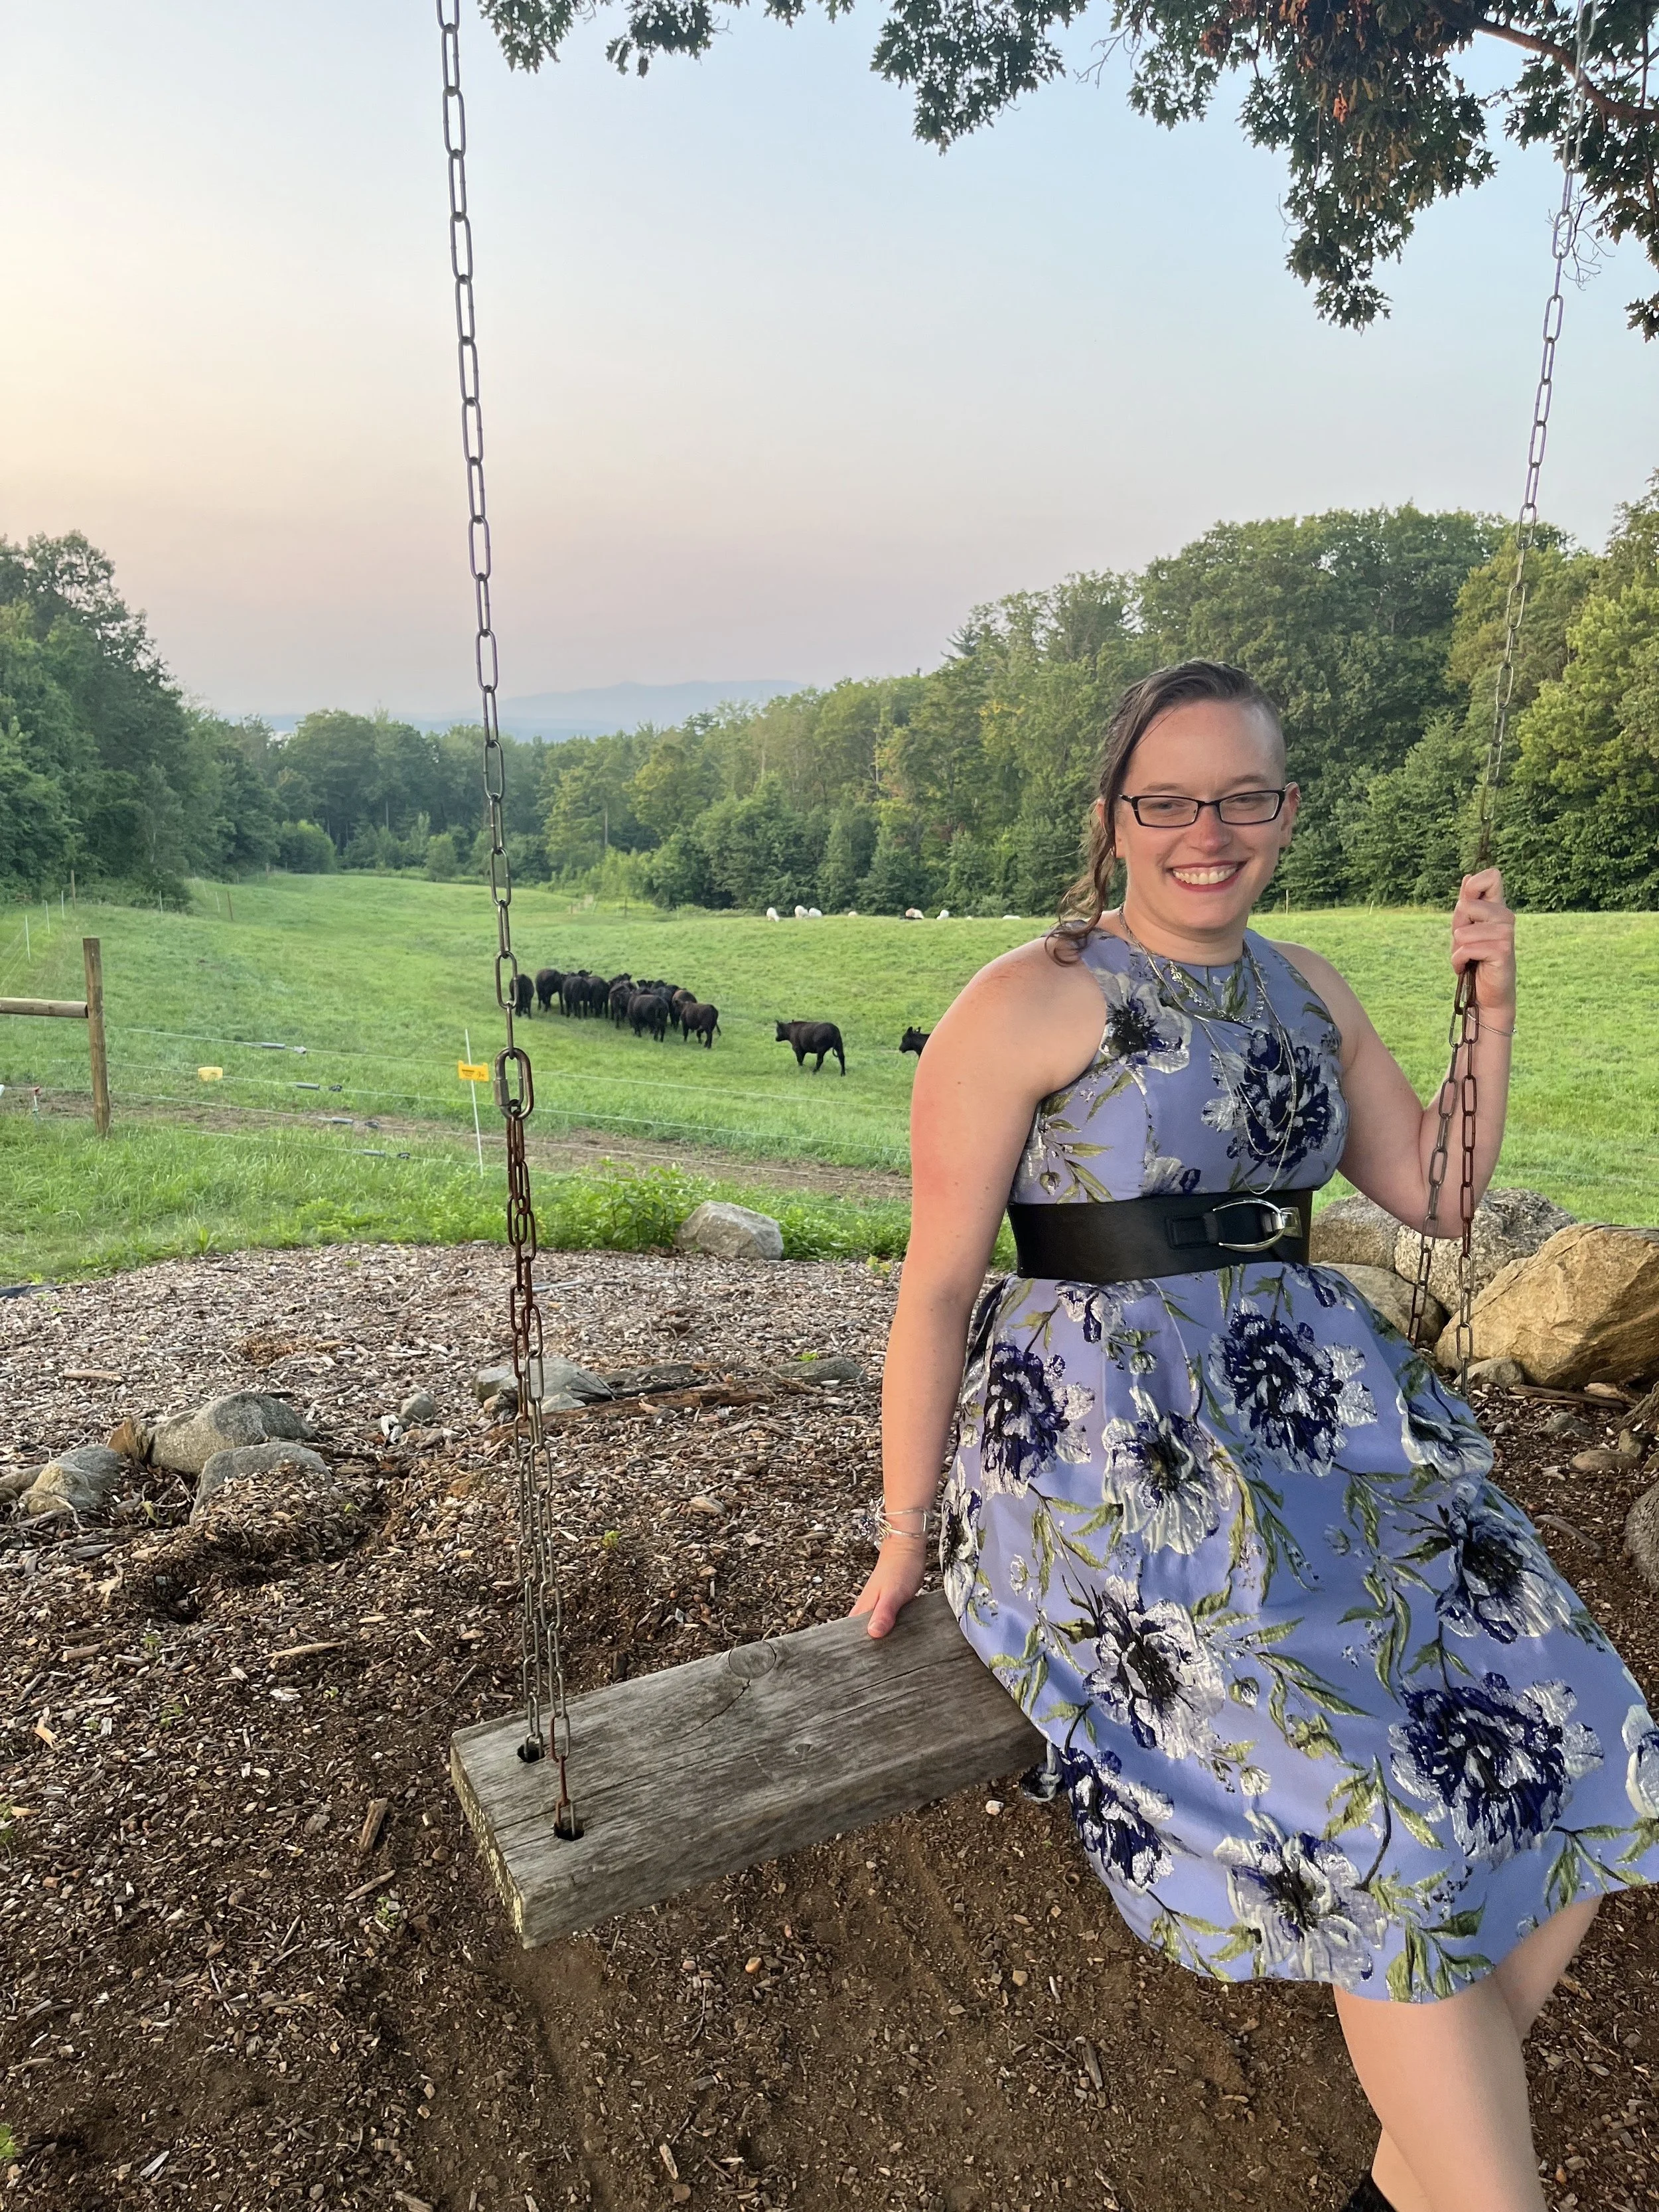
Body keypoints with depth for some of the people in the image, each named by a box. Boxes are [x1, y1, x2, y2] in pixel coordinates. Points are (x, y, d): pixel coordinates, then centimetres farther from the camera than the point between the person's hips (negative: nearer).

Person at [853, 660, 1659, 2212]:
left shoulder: (1307, 990, 12)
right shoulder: (1027, 1003, -9)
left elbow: (1434, 1192, 20)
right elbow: (936, 1285, -8)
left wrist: (1492, 1008, 8)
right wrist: (905, 1538, -5)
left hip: (1317, 1407, 7)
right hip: (1106, 1441, -6)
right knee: (1391, 1811, -22)